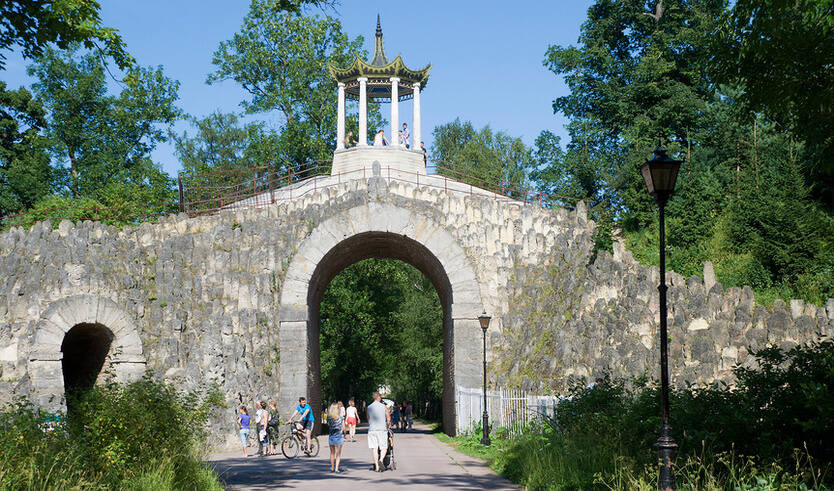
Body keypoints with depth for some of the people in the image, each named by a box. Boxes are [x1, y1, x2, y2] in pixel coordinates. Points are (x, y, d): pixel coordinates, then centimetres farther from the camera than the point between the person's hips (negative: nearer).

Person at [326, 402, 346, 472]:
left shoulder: (329, 417, -4)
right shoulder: (341, 417, -8)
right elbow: (343, 428, -5)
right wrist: (344, 435, 10)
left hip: (331, 436, 2)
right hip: (339, 436, -2)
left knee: (332, 453, 17)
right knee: (338, 453, 3)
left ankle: (332, 468, 23)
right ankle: (336, 468, -7)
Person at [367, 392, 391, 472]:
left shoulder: (369, 407, 7)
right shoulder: (383, 406, 1)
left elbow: (368, 420, 15)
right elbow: (388, 418, 5)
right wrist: (387, 426, 21)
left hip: (372, 430, 2)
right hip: (382, 429, -2)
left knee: (374, 448, 3)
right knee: (384, 447, 4)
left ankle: (376, 466, 2)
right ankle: (381, 460, -22)